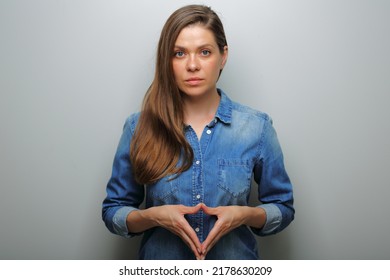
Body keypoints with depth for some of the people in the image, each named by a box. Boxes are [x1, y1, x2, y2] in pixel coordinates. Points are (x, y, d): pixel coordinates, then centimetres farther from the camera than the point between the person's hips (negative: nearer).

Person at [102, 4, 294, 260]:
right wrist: (154, 216, -21)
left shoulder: (257, 127, -9)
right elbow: (113, 211, -3)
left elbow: (283, 208, -1)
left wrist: (245, 214, -19)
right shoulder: (139, 127, -10)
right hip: (160, 262, 0)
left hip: (236, 258, 0)